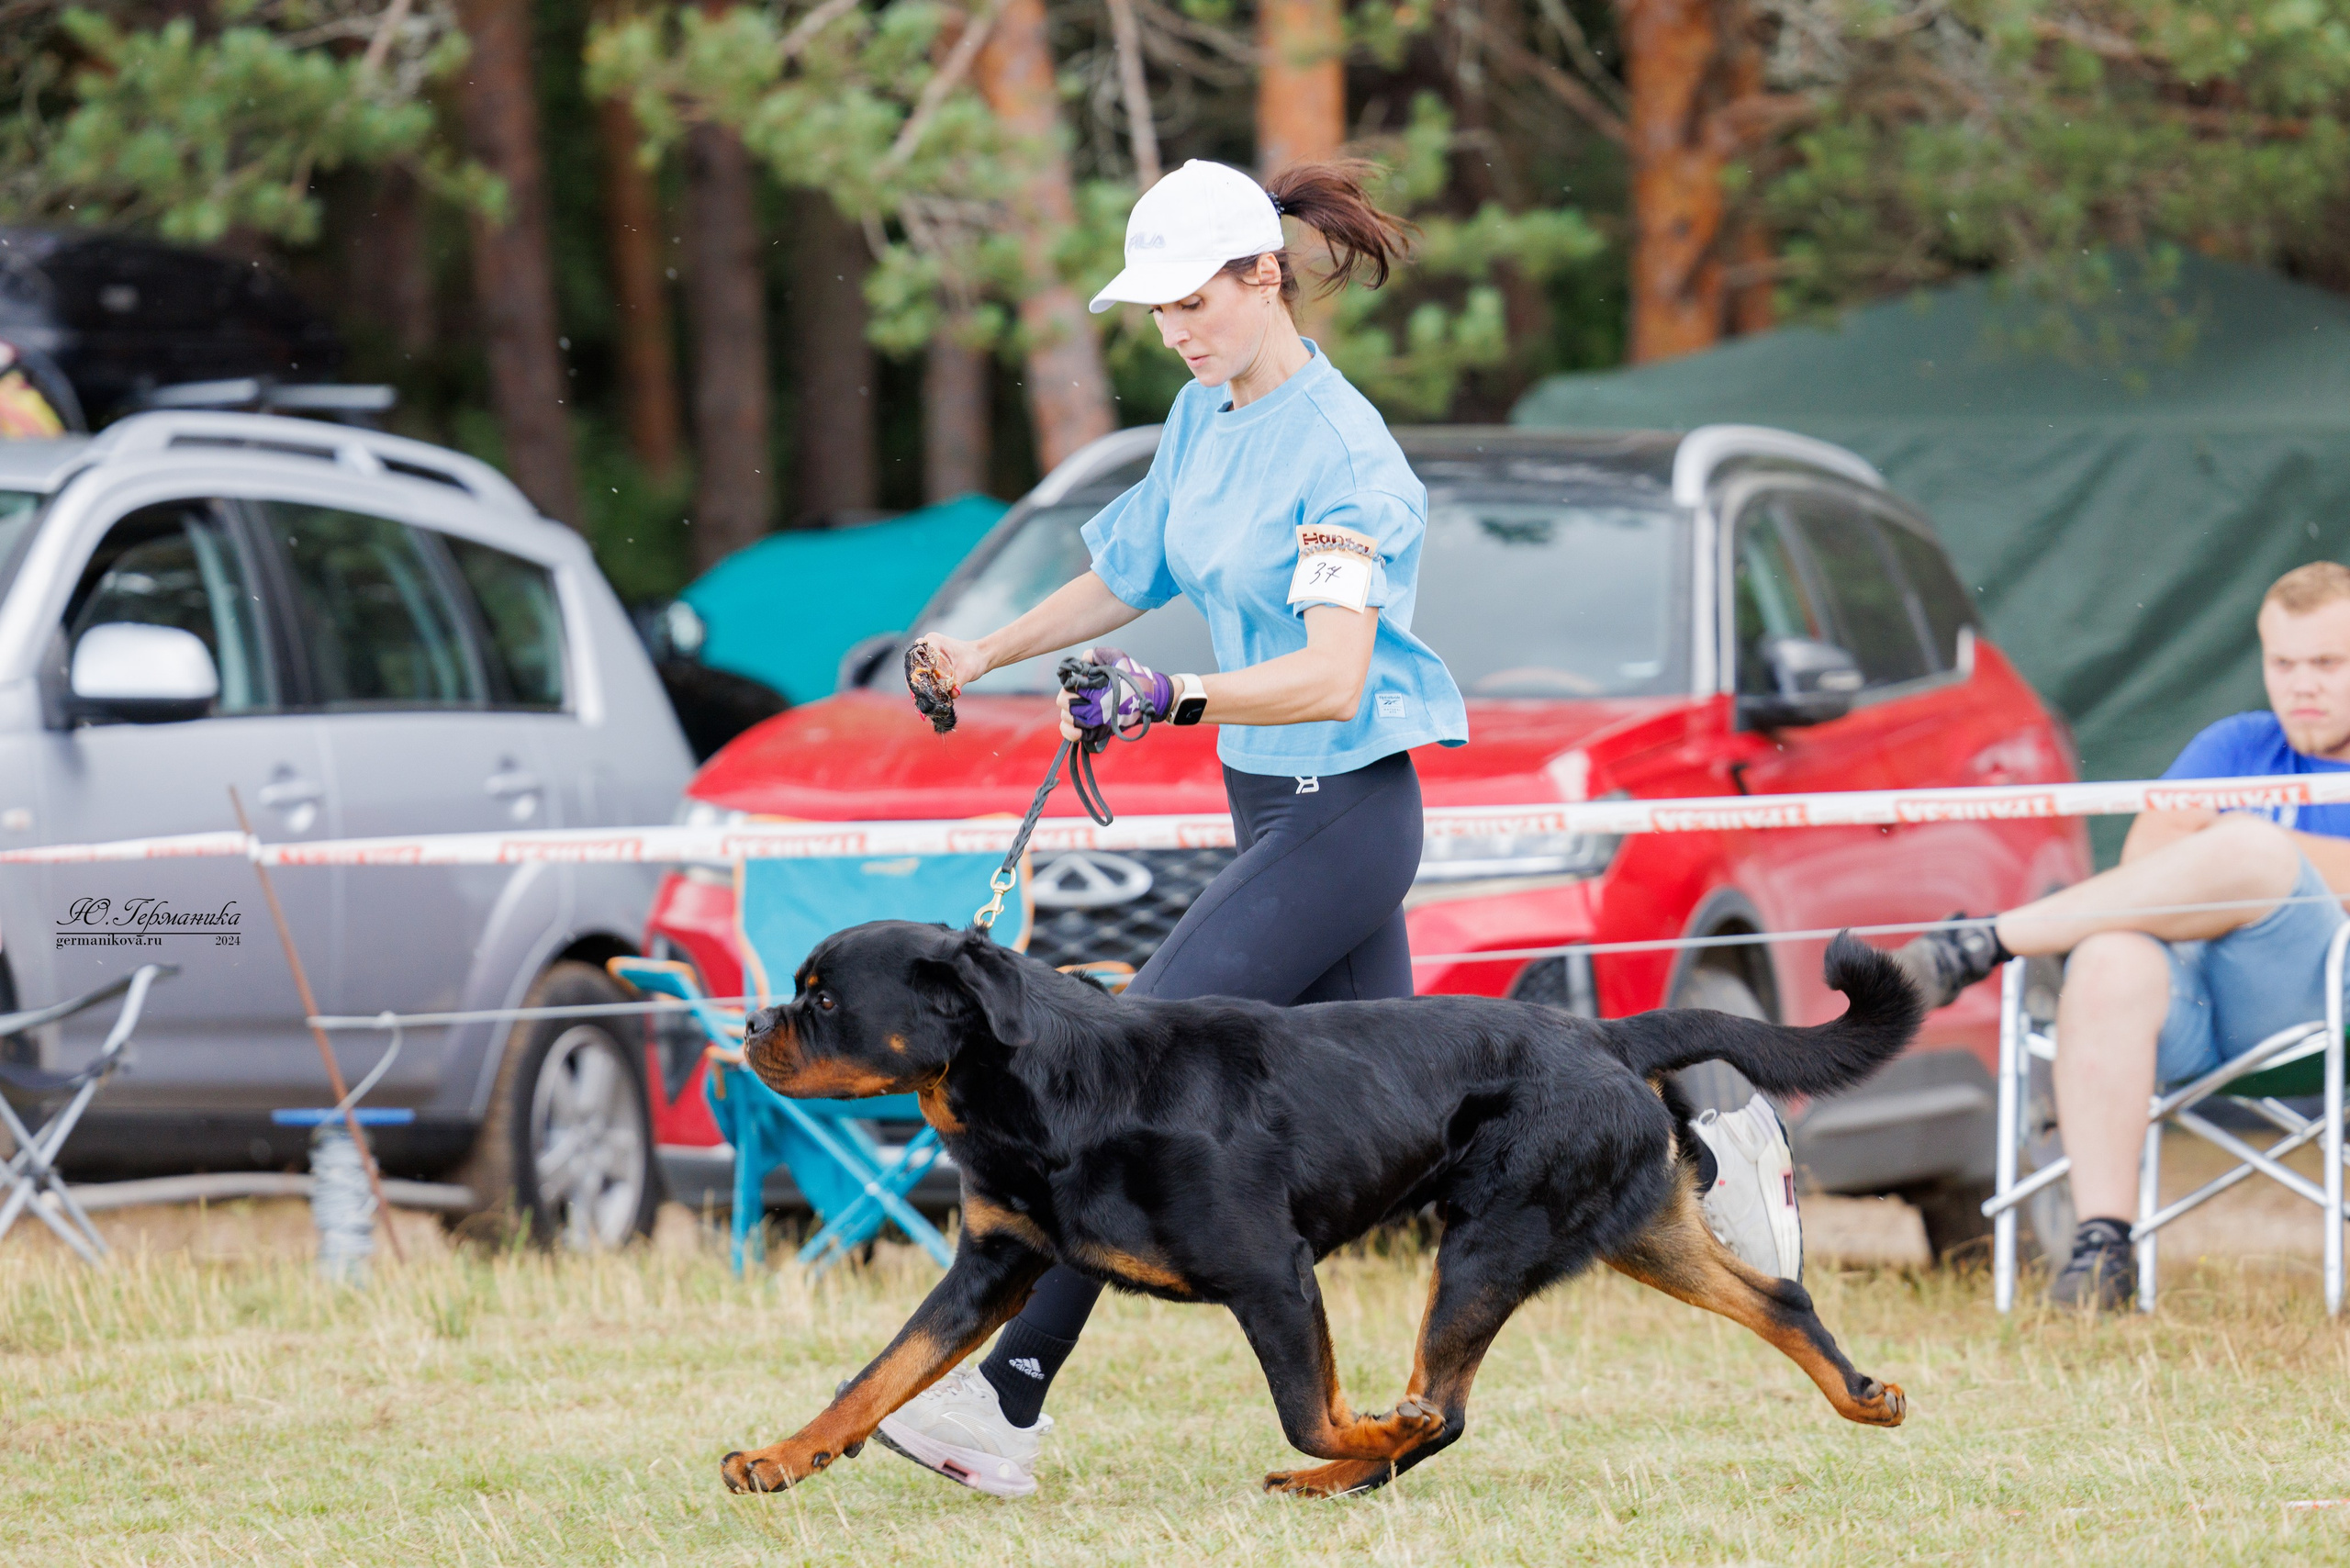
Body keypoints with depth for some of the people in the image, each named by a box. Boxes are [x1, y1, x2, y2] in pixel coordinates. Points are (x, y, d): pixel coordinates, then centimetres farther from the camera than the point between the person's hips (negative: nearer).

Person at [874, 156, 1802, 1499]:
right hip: (1272, 804, 10)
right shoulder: (1204, 418, 9)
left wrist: (1176, 699, -37)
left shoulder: (1341, 452, -17)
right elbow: (1130, 576, 25)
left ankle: (1008, 1402, -17)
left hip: (1342, 815, -10)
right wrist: (984, 656, 17)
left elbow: (1331, 676, -26)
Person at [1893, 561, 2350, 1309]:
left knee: (2251, 853, -35)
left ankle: (1978, 946, -30)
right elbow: (2148, 855, 12)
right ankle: (2103, 1242, -38)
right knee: (2110, 965, -37)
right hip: (2191, 1004, 3)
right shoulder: (2238, 745, 28)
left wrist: (2244, 848, 3)